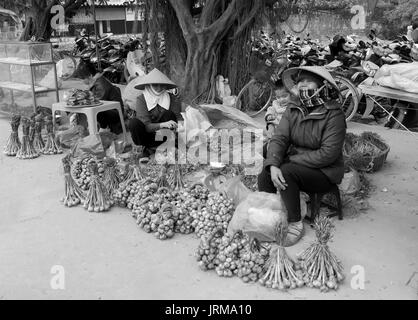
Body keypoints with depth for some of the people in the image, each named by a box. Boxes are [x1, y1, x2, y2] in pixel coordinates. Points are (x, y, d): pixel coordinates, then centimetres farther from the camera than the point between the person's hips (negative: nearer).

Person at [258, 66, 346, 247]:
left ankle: (295, 224, -15)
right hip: (295, 165, 5)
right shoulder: (292, 110, 3)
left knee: (286, 172, -30)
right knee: (265, 174, -21)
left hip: (324, 172, -5)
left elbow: (328, 153, -21)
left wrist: (292, 160, -20)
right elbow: (279, 139, -7)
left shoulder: (333, 114, -14)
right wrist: (273, 165, -27)